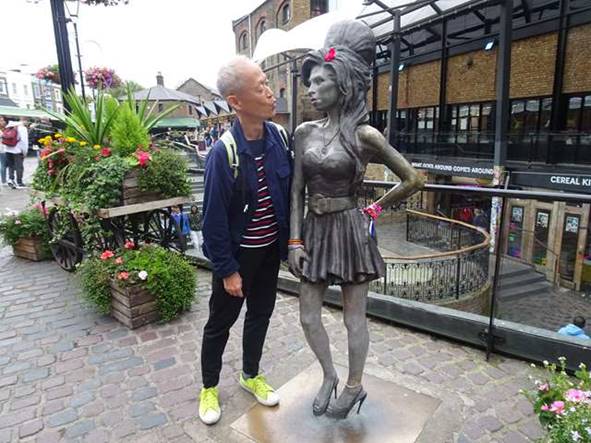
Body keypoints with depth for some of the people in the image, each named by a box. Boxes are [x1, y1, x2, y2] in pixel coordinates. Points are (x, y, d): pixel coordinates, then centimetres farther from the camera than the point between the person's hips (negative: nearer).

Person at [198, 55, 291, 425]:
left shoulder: (279, 137, -7)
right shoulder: (223, 152, -23)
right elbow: (215, 219, -18)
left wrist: (290, 239, 6)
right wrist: (228, 270, -14)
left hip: (270, 249, 5)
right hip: (237, 253, -5)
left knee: (261, 314, 20)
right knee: (220, 322, 14)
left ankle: (251, 375, 45)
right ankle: (209, 387, 38)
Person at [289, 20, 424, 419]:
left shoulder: (364, 135, -12)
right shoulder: (305, 132, 2)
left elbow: (414, 180, -4)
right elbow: (297, 190, 2)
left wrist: (374, 210, 1)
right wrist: (295, 240, -4)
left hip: (350, 231, -5)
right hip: (314, 231, 5)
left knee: (354, 318, 11)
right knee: (308, 315, 13)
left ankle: (354, 387, 35)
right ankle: (329, 376, 39)